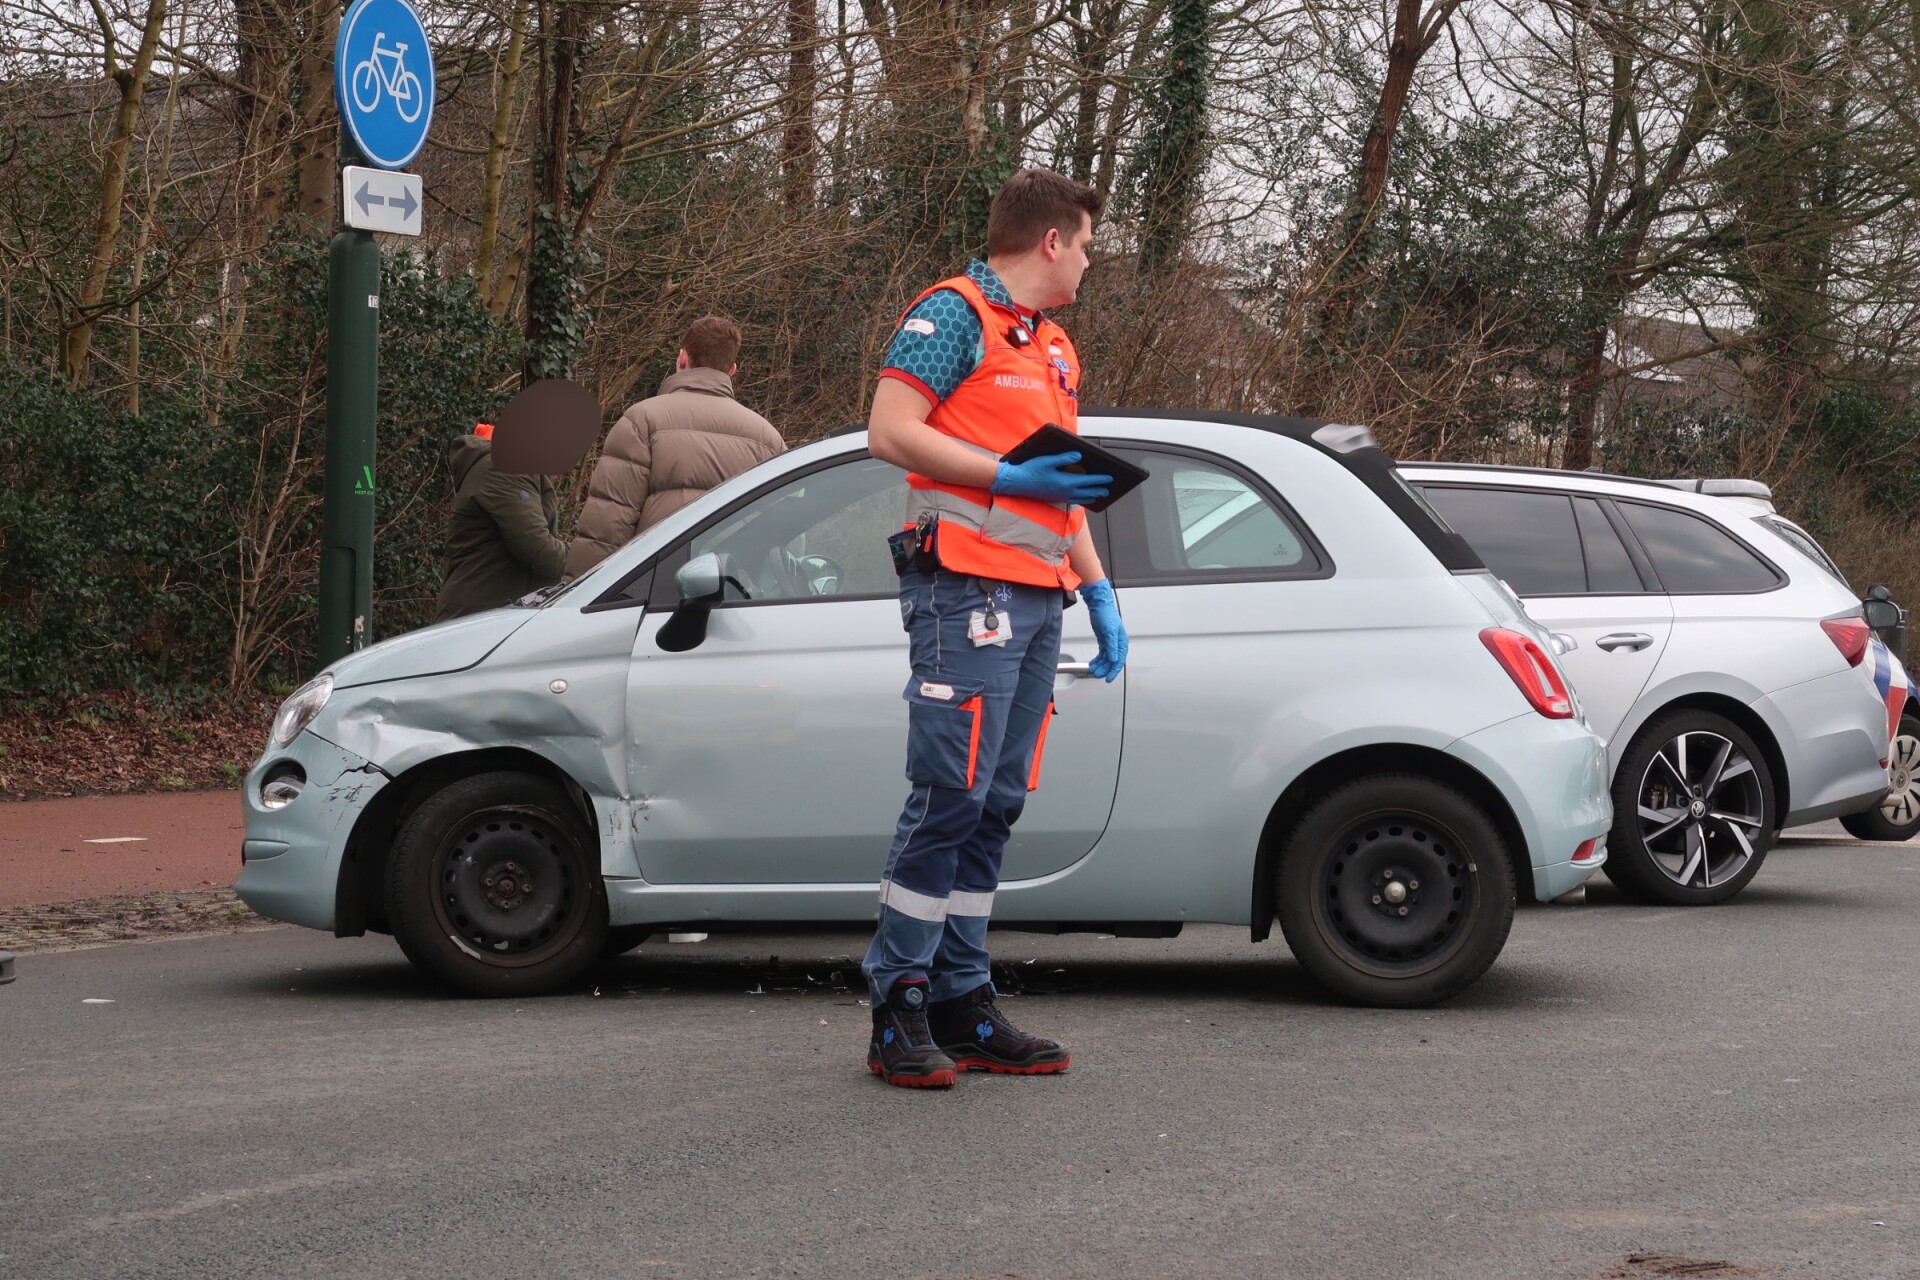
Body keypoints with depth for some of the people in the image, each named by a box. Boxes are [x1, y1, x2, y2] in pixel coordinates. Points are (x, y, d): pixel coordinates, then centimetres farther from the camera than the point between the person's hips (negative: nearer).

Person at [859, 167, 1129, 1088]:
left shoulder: (1054, 348, 25)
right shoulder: (954, 314, -2)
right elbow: (891, 432, -12)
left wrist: (1098, 593, 21)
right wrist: (1009, 477, -15)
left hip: (1038, 599, 9)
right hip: (967, 587, -9)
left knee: (995, 805, 6)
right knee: (949, 795, -13)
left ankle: (962, 1004, 9)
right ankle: (897, 1007, -10)